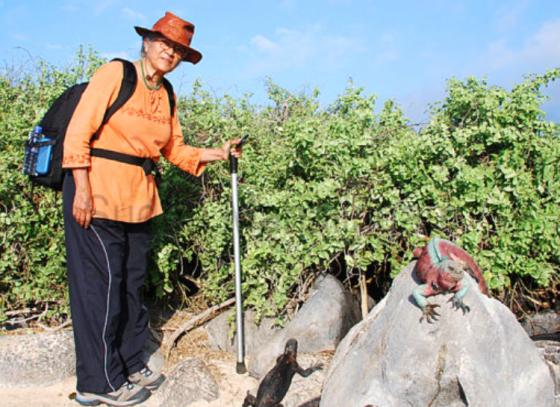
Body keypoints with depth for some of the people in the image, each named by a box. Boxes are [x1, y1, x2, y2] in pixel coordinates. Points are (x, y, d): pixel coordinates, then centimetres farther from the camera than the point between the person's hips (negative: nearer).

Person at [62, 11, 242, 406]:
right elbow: (78, 133, -11)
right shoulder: (115, 74, -6)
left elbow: (175, 150, 15)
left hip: (138, 197, 7)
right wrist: (82, 189, -17)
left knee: (132, 283, 13)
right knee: (101, 284, -3)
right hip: (98, 192, -7)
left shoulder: (166, 95, 13)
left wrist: (218, 153, 3)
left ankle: (130, 366, 26)